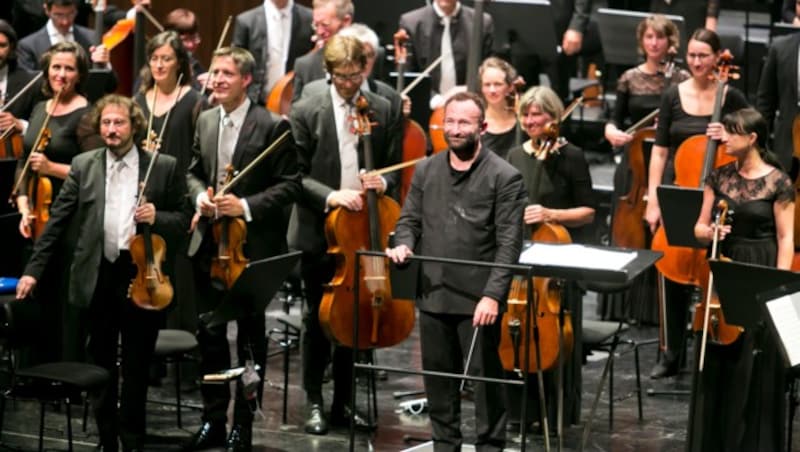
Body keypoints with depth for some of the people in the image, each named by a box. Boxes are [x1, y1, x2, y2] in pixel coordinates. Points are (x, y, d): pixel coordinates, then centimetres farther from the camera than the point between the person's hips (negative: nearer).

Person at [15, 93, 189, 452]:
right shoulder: (84, 166, 4)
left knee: (137, 366, 6)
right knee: (99, 365, 10)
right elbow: (57, 221, 4)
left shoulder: (164, 167, 0)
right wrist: (34, 269, -1)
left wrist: (157, 218, -17)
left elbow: (183, 219, 4)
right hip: (98, 278, 2)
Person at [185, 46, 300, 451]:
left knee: (251, 339, 6)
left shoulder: (272, 127, -10)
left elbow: (290, 185, -9)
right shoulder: (205, 121, 7)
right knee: (209, 335, 9)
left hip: (252, 249, -5)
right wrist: (200, 196, -3)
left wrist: (246, 206, -19)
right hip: (209, 246, 5)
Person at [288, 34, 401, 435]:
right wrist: (330, 196, -21)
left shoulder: (384, 111, 3)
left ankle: (342, 403, 20)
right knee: (318, 318, 6)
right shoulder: (306, 112, -4)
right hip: (319, 232, -2)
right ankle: (315, 404, 16)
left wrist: (382, 182, -14)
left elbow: (394, 169, 8)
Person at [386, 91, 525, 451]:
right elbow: (410, 219, 16)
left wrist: (493, 295, -19)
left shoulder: (505, 177, -8)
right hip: (433, 296, 5)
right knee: (438, 378, 13)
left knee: (485, 378, 2)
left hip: (477, 300, -5)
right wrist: (403, 244, -8)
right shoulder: (426, 171, 8)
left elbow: (509, 244, -11)